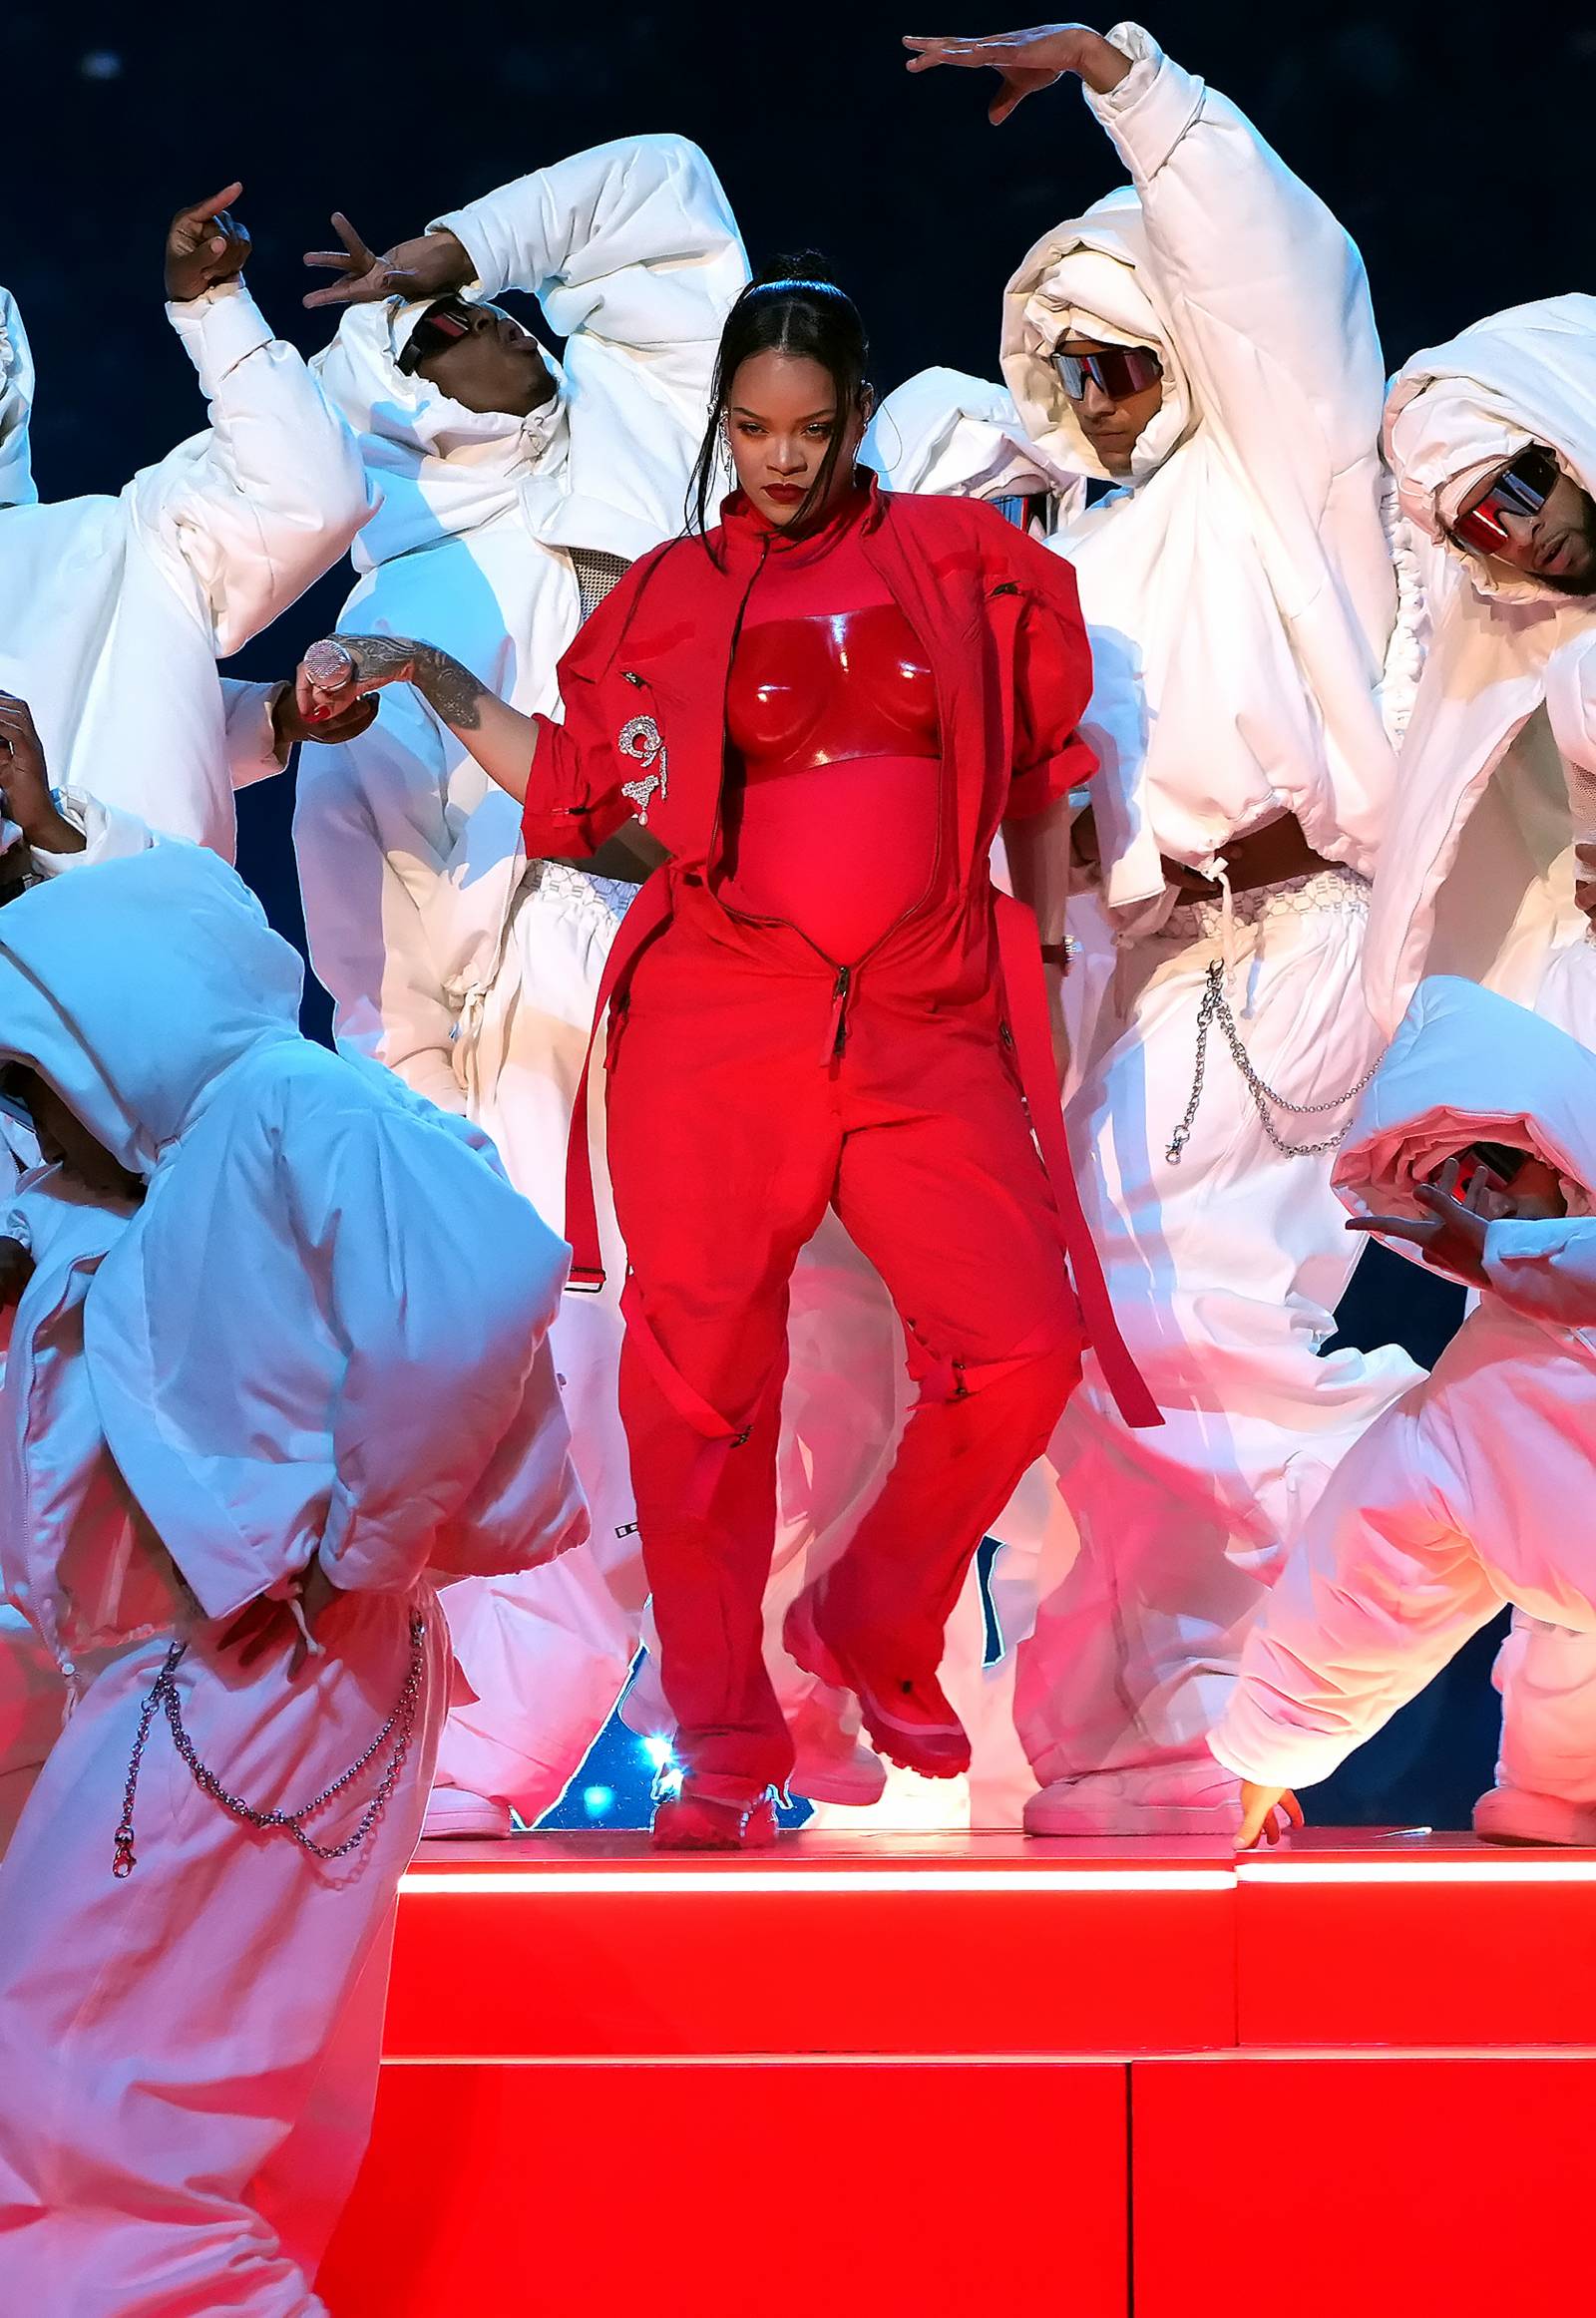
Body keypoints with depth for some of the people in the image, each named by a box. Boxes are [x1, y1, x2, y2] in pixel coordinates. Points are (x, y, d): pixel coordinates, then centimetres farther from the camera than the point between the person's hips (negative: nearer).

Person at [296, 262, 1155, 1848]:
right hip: (718, 1022, -1)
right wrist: (425, 677, 6)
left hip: (926, 1022, 1)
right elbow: (584, 793, 11)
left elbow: (1035, 776, 19)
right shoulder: (667, 601, 11)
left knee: (1023, 1348, -11)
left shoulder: (960, 561, 12)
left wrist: (1040, 951, 19)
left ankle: (869, 1629, 14)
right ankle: (724, 1749, 3)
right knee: (704, 1375, -7)